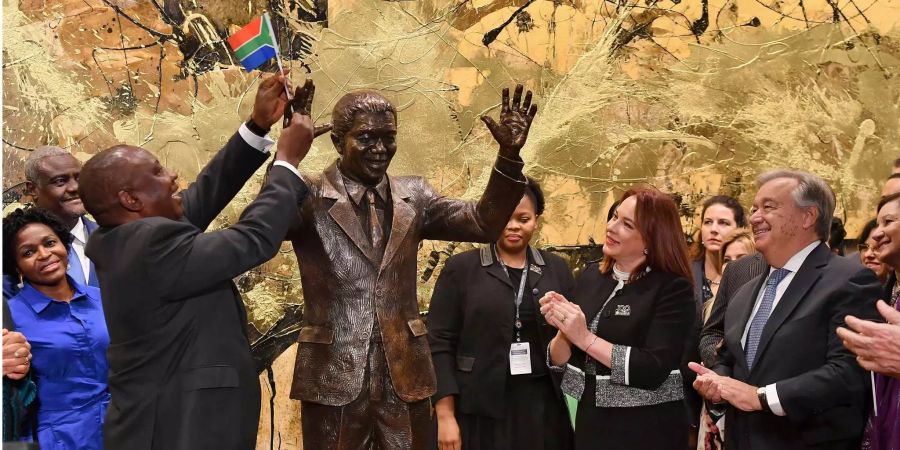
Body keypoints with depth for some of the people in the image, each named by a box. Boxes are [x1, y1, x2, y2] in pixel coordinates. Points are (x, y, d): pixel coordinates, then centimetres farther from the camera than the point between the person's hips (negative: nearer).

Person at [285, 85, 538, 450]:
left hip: (405, 377, 4)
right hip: (333, 378, -4)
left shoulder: (413, 195, 7)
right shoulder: (310, 197, -7)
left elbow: (483, 223, -1)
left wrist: (509, 155, -14)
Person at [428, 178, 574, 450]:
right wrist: (445, 416, -9)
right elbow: (439, 344, -4)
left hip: (543, 409, 3)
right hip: (479, 412, -2)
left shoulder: (557, 269, 8)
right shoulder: (461, 268, 0)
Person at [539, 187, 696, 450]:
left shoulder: (673, 288, -11)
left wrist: (585, 338, -22)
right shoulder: (591, 276, 3)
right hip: (590, 423, 5)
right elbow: (560, 362, 5)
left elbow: (654, 370, -22)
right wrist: (564, 331, -15)